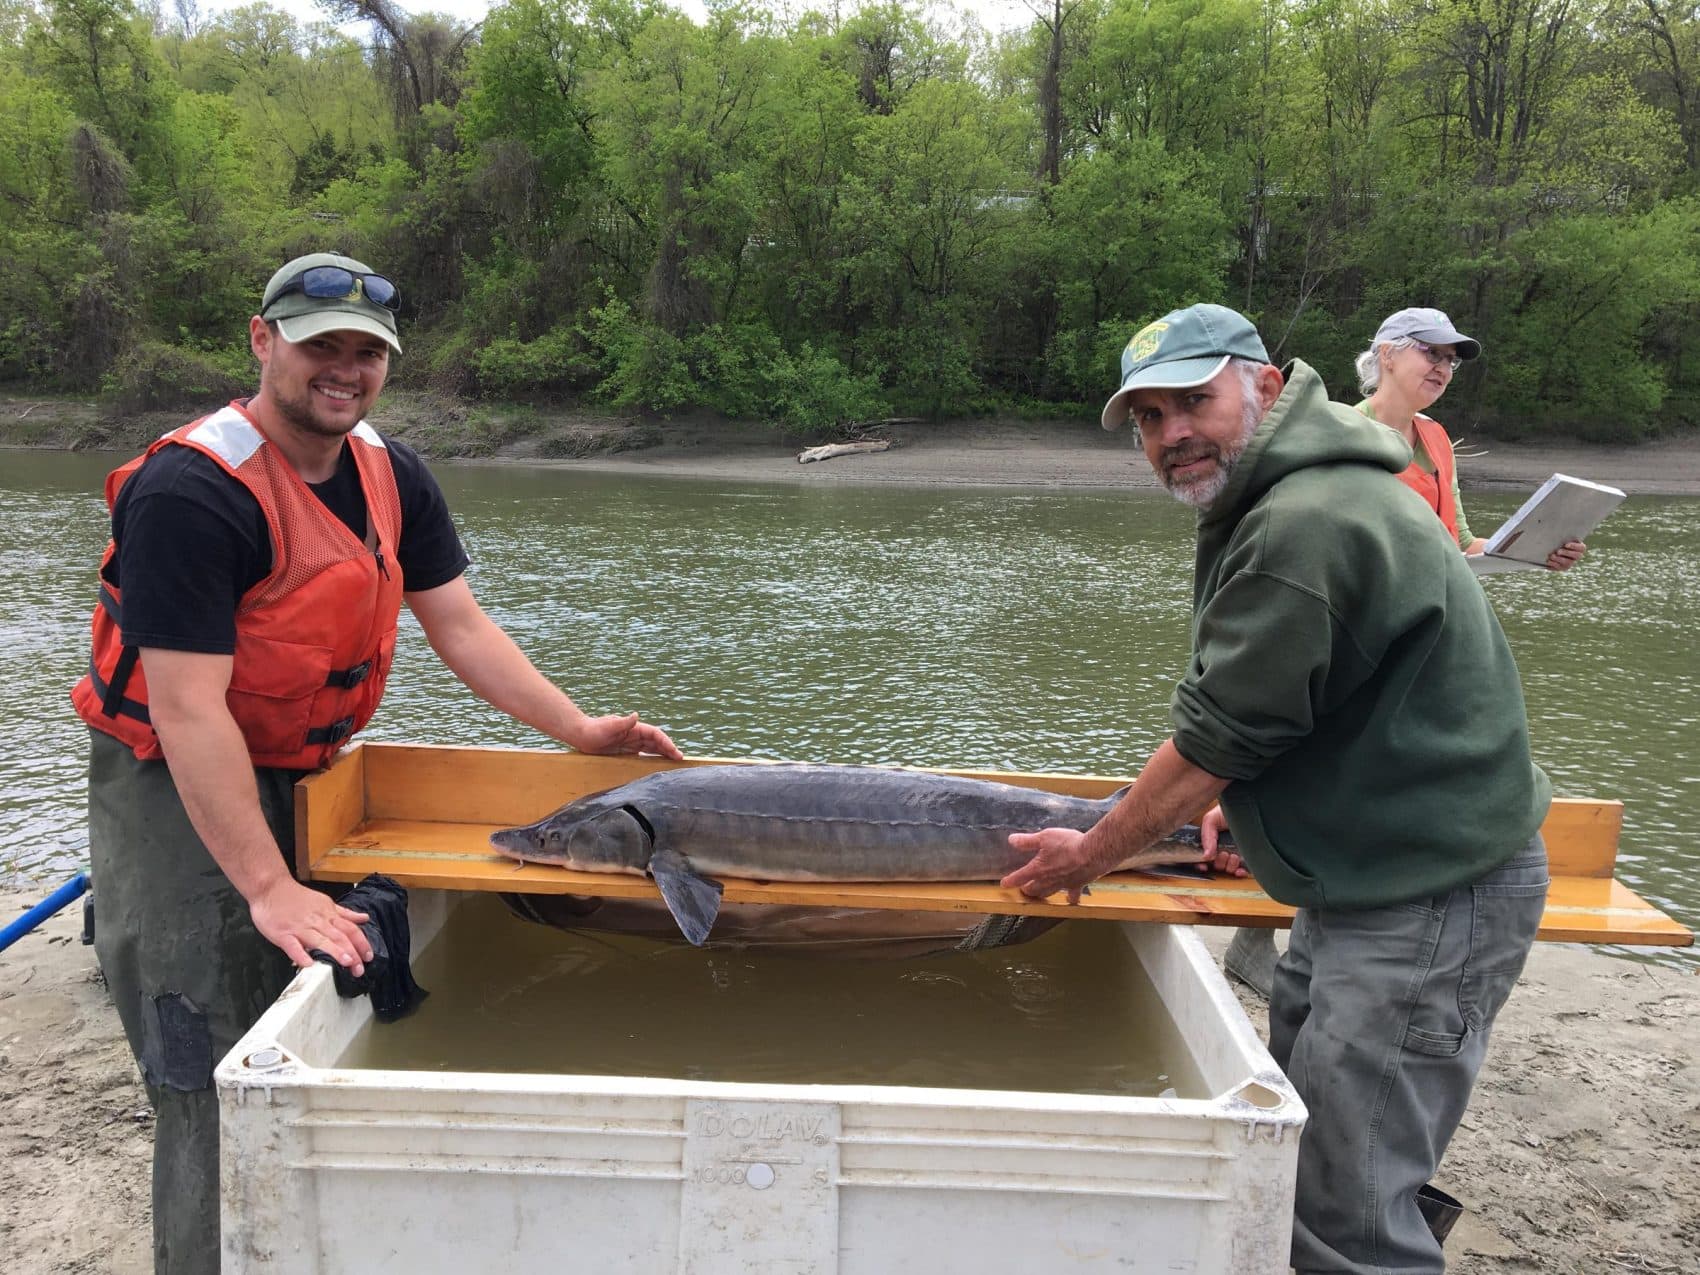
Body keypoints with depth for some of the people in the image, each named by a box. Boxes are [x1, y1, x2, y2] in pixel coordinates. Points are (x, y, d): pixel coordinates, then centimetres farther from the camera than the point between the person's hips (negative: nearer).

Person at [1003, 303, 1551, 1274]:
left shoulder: (1309, 527, -25)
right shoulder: (1282, 499, 10)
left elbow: (1216, 736, -20)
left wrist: (1092, 854, -6)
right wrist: (1241, 813, 16)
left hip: (1433, 903, -11)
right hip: (1362, 879, 11)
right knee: (1292, 1148, 23)